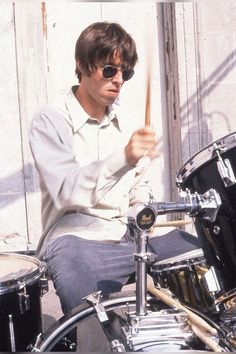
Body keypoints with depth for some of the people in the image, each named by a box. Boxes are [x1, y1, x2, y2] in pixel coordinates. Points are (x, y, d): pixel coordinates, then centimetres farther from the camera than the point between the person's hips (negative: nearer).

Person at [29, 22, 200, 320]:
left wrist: (142, 209, 0)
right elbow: (66, 192, -24)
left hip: (129, 234, 7)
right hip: (76, 241, -6)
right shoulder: (50, 121, -8)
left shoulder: (123, 121, 13)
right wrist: (124, 158, -37)